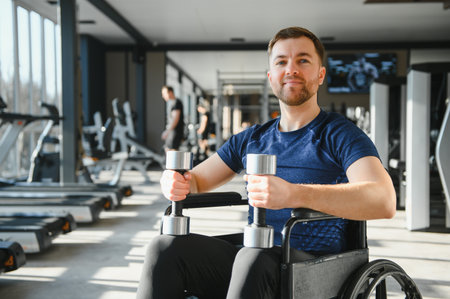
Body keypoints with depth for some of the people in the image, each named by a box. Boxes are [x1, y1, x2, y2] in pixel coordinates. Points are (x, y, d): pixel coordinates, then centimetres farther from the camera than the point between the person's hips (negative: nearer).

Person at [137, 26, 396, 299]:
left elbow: (384, 201, -19)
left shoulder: (341, 135, -1)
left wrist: (293, 194, -34)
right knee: (165, 247, -19)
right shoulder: (250, 140, 18)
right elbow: (197, 181, 20)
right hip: (250, 261, 5)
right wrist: (176, 183, -8)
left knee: (253, 259, -38)